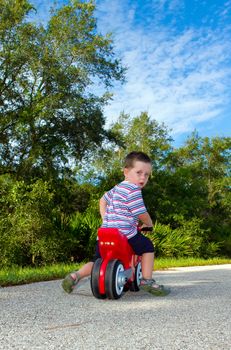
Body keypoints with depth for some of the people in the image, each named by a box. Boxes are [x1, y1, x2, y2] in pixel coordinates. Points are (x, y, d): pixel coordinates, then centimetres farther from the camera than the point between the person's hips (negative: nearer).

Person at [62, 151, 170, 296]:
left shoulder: (116, 188, 21)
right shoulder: (133, 190, -8)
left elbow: (103, 200, 34)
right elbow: (142, 214, -7)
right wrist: (148, 224, 13)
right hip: (125, 234, -8)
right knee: (147, 246, 11)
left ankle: (75, 276, 5)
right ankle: (147, 280, 5)